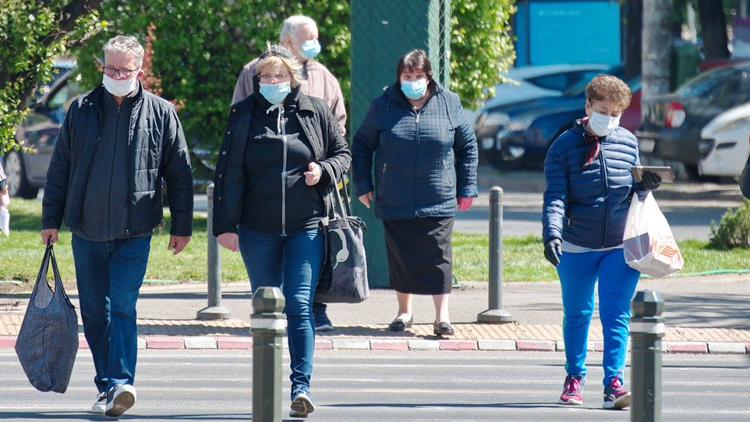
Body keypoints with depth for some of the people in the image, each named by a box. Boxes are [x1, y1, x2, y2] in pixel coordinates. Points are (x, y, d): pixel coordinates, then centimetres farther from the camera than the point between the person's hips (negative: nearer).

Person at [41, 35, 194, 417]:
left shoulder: (160, 113, 2)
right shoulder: (81, 110, 6)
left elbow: (179, 174, 7)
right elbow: (59, 168, 11)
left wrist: (181, 227, 5)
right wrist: (51, 219, 8)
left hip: (134, 233, -3)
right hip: (86, 229, 3)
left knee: (122, 307, -13)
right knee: (94, 312, 6)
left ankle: (119, 383, -18)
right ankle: (108, 386, 15)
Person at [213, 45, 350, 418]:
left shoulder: (315, 111, 3)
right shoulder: (243, 115, 3)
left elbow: (343, 153, 14)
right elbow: (228, 173, 3)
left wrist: (324, 170, -9)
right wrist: (225, 225, -2)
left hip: (306, 227, -1)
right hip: (257, 230, 1)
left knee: (299, 306, -10)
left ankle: (301, 384, -12)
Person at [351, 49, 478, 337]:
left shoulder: (449, 104, 3)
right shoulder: (383, 106, 2)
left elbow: (467, 146, 11)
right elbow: (361, 146, 12)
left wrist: (467, 188, 8)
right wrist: (363, 186, 6)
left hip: (438, 201, -1)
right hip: (395, 203, 1)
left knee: (438, 257, -5)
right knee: (400, 256, 7)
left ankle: (442, 316, -1)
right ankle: (404, 312, 21)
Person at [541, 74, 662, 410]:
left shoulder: (628, 142, 5)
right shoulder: (564, 146, -4)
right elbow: (556, 196, -11)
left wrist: (644, 187, -8)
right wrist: (552, 232, -26)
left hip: (621, 247, 1)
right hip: (576, 248, -1)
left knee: (617, 315, -9)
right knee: (577, 314, 12)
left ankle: (614, 383, -12)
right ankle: (574, 377, 29)